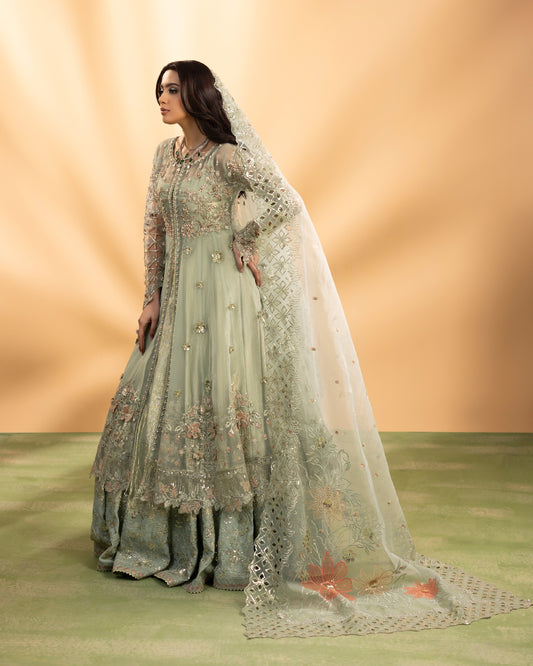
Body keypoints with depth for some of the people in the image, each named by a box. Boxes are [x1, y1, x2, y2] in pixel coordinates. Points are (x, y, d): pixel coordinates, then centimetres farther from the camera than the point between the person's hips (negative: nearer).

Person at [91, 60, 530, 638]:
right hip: (176, 297, 8)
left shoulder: (225, 155, -10)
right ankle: (158, 538, 26)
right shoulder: (165, 153, 12)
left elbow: (285, 202, -20)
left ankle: (226, 545, 9)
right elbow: (155, 232, 12)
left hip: (219, 295, -8)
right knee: (159, 402, 10)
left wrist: (241, 239, -8)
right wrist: (152, 299, 6)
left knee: (217, 404, -4)